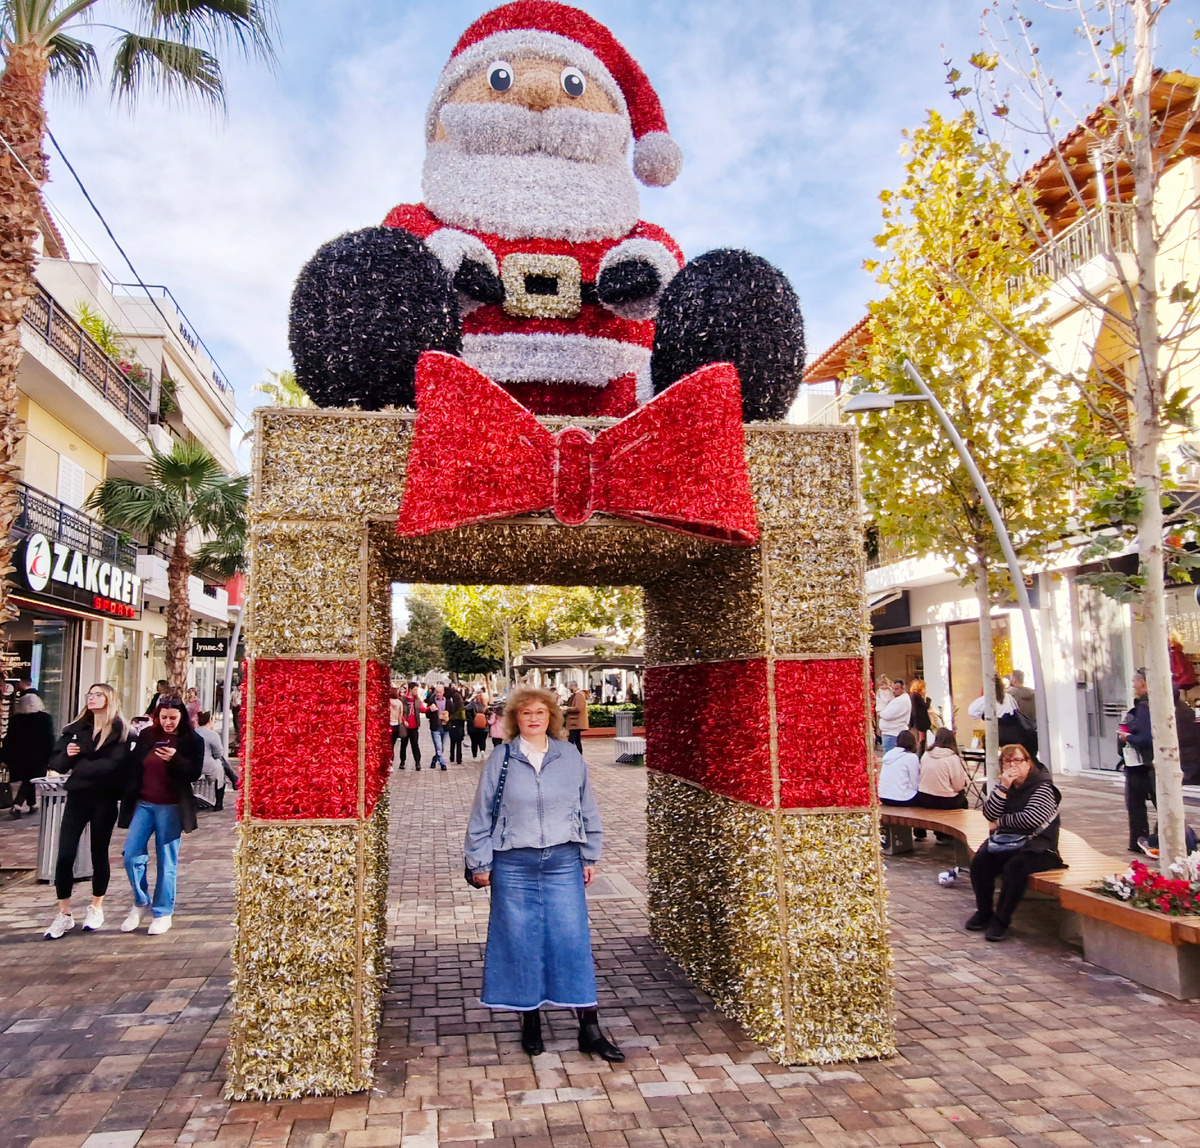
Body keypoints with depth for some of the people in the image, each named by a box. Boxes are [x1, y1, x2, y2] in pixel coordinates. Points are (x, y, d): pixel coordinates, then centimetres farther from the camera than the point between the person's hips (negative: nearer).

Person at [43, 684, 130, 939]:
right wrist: (66, 755, -14)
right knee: (65, 855, -2)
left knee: (99, 854, 8)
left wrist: (78, 766, -14)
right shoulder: (77, 727, 8)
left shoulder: (118, 729, -5)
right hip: (77, 796, 3)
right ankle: (64, 914, 9)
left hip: (104, 800, -3)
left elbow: (113, 765, -16)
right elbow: (55, 759, 6)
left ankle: (96, 908, 25)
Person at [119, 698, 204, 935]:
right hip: (143, 804, 3)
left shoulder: (192, 740, -2)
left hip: (170, 807, -3)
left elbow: (195, 773, -9)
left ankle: (163, 913, 12)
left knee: (166, 861, 2)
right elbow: (133, 766, 13)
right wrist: (128, 797, 6)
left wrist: (175, 759, -26)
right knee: (132, 854, -1)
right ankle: (141, 902, 21)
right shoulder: (146, 736, 7)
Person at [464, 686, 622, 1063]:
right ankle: (530, 1022, 24)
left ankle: (589, 1029, 11)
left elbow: (588, 809, 10)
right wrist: (479, 862, 3)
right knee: (520, 943, 6)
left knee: (573, 941, 1)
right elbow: (482, 813, 4)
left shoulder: (570, 756, 3)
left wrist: (590, 857, 10)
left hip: (563, 862, 1)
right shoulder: (500, 758, -1)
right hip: (513, 866, -1)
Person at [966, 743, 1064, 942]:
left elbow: (1031, 819, -22)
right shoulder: (1004, 785, 10)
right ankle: (984, 912, -2)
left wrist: (1001, 821, -9)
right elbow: (990, 815, -5)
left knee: (1015, 866, -34)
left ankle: (1001, 919, -18)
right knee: (980, 861, -22)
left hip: (1037, 845, -5)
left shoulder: (1042, 786, -7)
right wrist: (1003, 787, -15)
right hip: (1006, 841, 5)